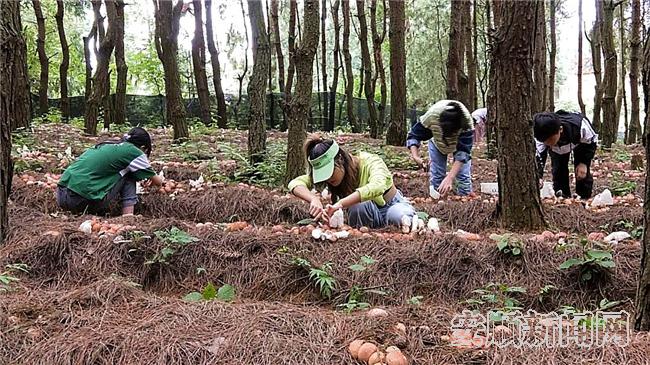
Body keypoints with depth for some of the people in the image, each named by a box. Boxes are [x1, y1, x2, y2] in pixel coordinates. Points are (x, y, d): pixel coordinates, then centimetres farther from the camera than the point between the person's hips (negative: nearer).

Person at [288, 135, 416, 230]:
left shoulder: (369, 162, -31)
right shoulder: (325, 171, -17)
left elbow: (378, 186, -52)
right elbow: (295, 183, -27)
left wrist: (340, 203, -61)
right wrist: (314, 199, -49)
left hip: (393, 206, -4)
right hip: (365, 212, 4)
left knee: (402, 216, -40)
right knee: (357, 205, -33)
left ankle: (406, 219, -11)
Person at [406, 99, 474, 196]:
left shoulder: (466, 121, -41)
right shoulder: (431, 116, -39)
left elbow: (463, 152, -42)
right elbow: (413, 135, -26)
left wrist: (450, 177, -52)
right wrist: (415, 156, -45)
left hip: (461, 142, -1)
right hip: (437, 142, 1)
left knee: (464, 176, -11)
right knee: (435, 176, -6)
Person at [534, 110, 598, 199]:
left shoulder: (579, 125, -44)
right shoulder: (541, 136, -40)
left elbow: (592, 141, -24)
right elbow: (538, 157, -35)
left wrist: (584, 163, -31)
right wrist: (538, 176, -54)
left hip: (581, 142, -2)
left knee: (582, 173, -11)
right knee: (557, 171, -9)